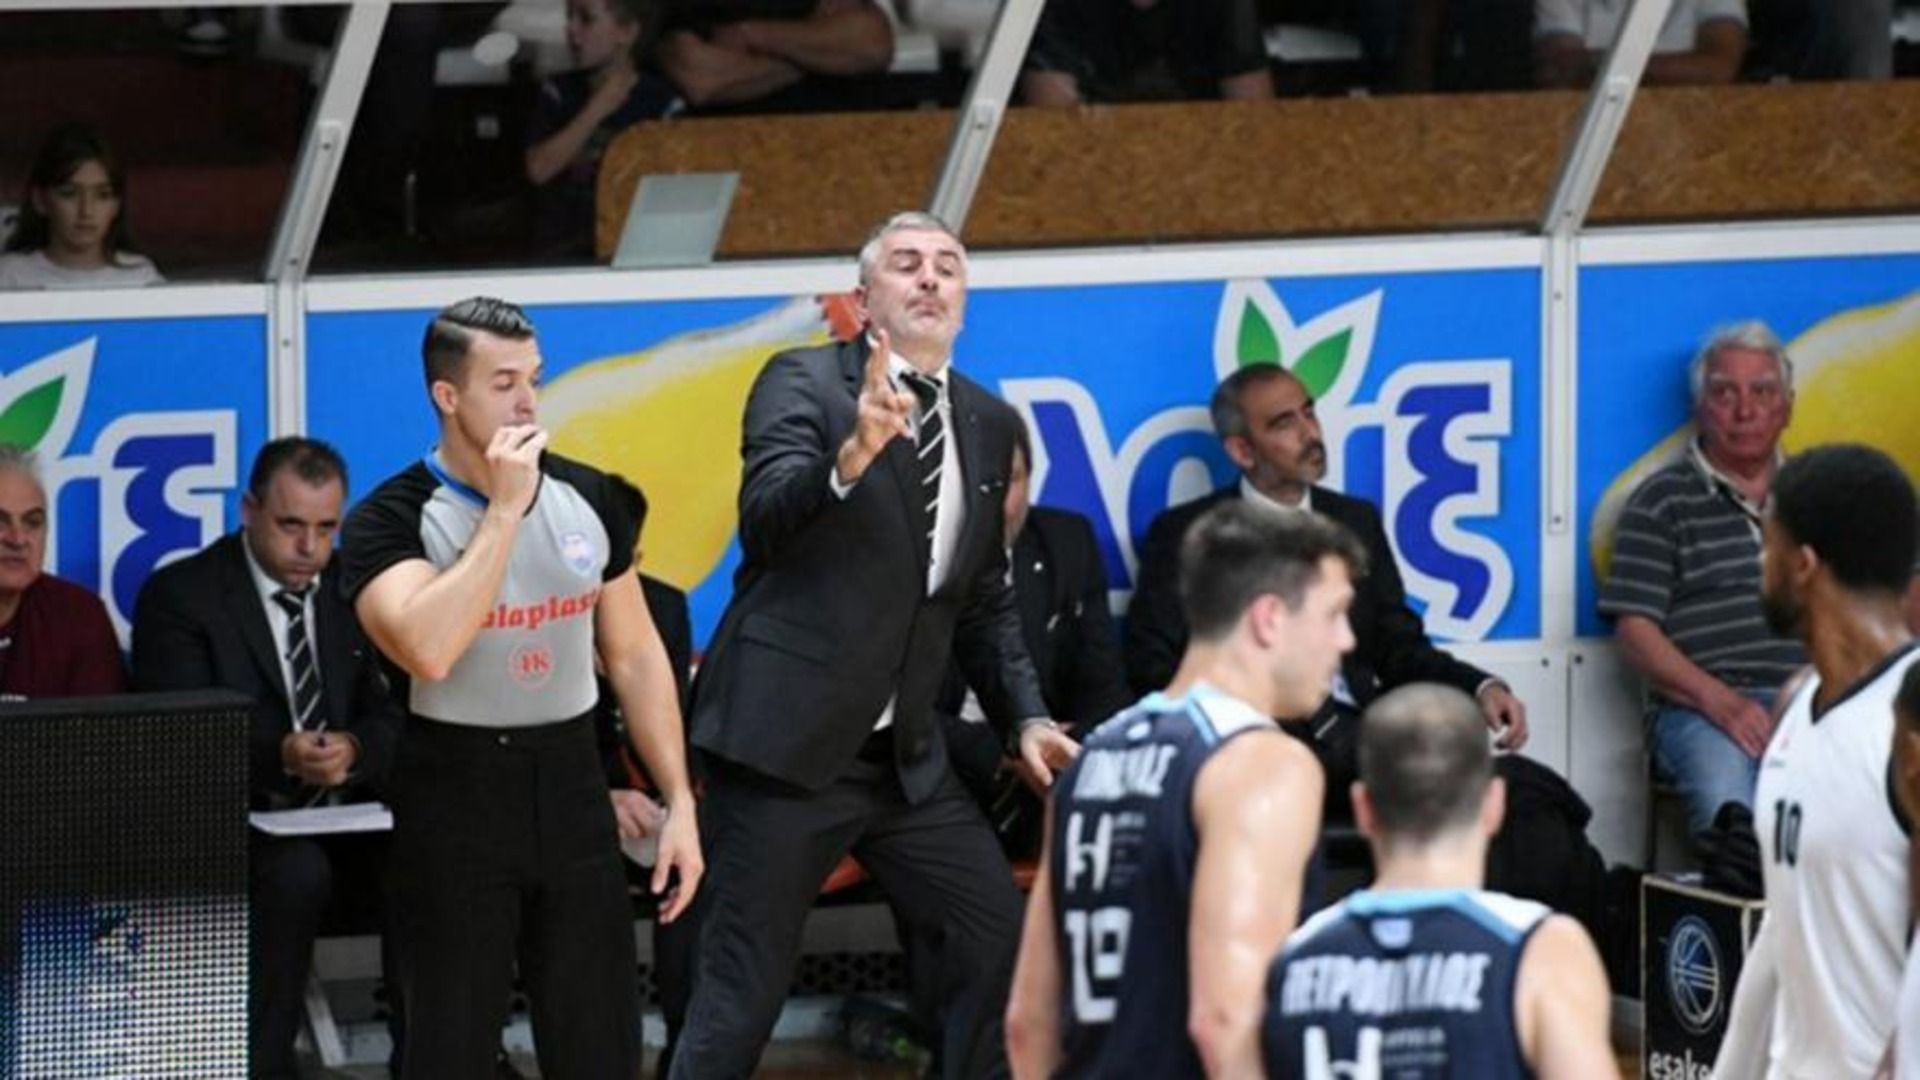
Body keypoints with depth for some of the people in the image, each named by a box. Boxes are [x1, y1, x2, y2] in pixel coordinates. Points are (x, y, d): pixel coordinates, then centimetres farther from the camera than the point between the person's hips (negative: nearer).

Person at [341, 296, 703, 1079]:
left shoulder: (587, 500, 3)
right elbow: (429, 650, -29)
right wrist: (505, 510, -24)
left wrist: (679, 802, 5)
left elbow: (634, 654, 11)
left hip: (570, 782, 4)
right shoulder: (391, 521, -11)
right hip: (458, 793, -4)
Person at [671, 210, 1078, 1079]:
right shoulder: (803, 382, -5)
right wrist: (853, 453, -40)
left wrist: (1025, 718, 9)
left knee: (1007, 942, 4)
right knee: (740, 994, -5)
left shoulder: (988, 424, 14)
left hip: (905, 752, 6)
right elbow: (763, 519, -23)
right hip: (788, 741, -6)